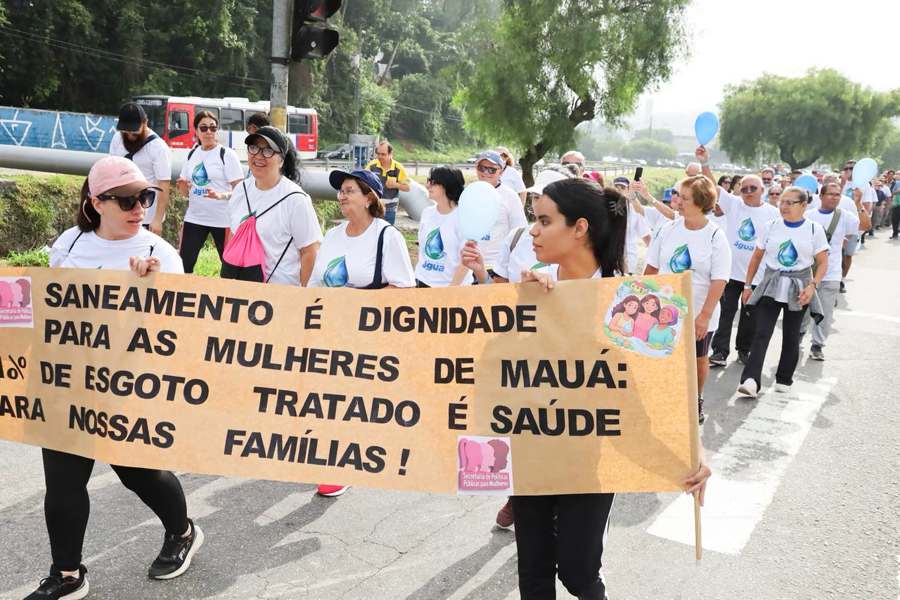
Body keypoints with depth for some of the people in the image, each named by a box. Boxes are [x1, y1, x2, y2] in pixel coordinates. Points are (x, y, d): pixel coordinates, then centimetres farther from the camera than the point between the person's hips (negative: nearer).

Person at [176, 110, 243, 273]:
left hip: (222, 220, -5)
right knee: (184, 264, 6)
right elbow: (186, 191, 17)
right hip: (194, 218, 5)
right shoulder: (192, 154, 11)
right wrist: (183, 187, -6)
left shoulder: (227, 155, -5)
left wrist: (220, 196, -27)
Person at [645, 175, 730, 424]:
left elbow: (719, 281, -14)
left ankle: (696, 400, 37)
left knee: (699, 359, 14)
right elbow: (652, 267, 6)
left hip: (699, 315, -2)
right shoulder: (668, 229, -2)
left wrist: (705, 315, -20)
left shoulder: (716, 237, -12)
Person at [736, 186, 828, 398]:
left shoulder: (814, 229, -1)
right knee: (761, 334, -11)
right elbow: (756, 257, 9)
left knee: (791, 336, 9)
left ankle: (784, 379, 24)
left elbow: (822, 263, 0)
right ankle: (750, 380, -19)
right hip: (771, 286, 0)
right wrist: (747, 285, 8)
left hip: (798, 289, 0)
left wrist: (812, 286, -15)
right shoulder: (771, 226, 2)